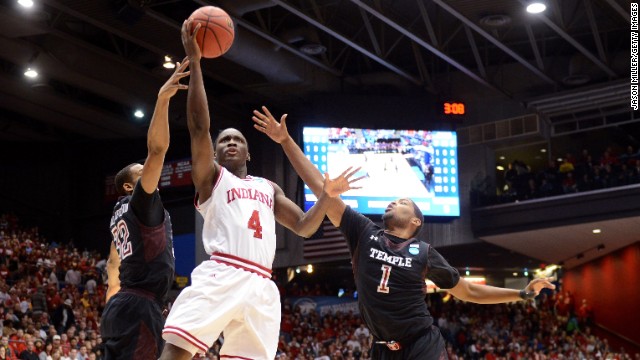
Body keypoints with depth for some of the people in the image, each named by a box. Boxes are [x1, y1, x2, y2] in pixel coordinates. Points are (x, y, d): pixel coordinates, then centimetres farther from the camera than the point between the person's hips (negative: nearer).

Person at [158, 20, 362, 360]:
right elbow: (199, 127, 1)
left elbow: (304, 227, 26)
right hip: (220, 276, -5)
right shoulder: (210, 176, 15)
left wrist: (326, 195, 8)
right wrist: (194, 62, -4)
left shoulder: (268, 188, 30)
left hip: (260, 286, 5)